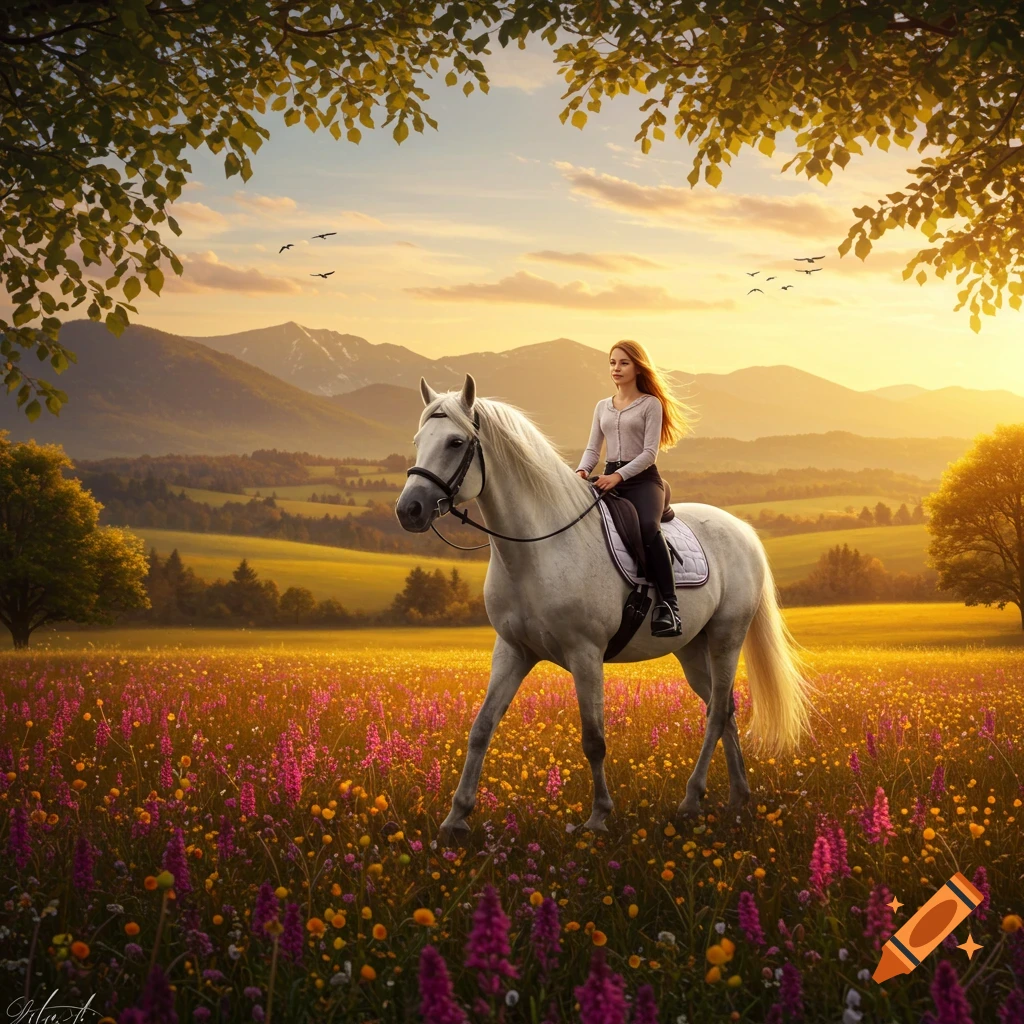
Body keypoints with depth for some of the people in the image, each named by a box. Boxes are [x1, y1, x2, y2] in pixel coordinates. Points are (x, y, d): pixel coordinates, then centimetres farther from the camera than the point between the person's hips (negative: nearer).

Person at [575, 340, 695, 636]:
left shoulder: (651, 404, 3)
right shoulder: (602, 407, 20)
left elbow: (650, 452, -7)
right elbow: (593, 449, 15)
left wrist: (619, 475, -21)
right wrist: (582, 471, -8)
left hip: (642, 479, -5)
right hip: (609, 479, 5)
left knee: (648, 526, -36)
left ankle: (668, 604, -33)